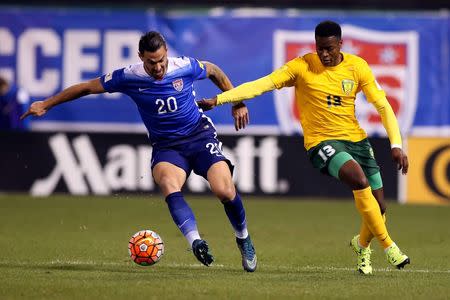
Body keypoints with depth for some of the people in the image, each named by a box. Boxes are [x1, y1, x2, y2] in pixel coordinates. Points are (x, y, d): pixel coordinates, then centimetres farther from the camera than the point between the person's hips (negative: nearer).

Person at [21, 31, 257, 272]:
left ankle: (243, 239, 8)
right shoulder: (129, 78, -11)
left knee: (224, 191, -21)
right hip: (165, 146, 0)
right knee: (168, 185, -35)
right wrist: (46, 105, 6)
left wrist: (237, 104, 17)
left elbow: (214, 72, 12)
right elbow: (88, 87, 1)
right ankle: (195, 241, -50)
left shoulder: (185, 67, -11)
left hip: (200, 135, 0)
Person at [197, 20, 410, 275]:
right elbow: (262, 85, -15)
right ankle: (388, 245, -18)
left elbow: (383, 105, 1)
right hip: (322, 142, -4)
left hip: (356, 139, 4)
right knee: (360, 180, -31)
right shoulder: (302, 67, -9)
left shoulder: (357, 67, -1)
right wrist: (218, 99, -24)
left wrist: (396, 145, -8)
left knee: (379, 207, 0)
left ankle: (362, 245, 34)